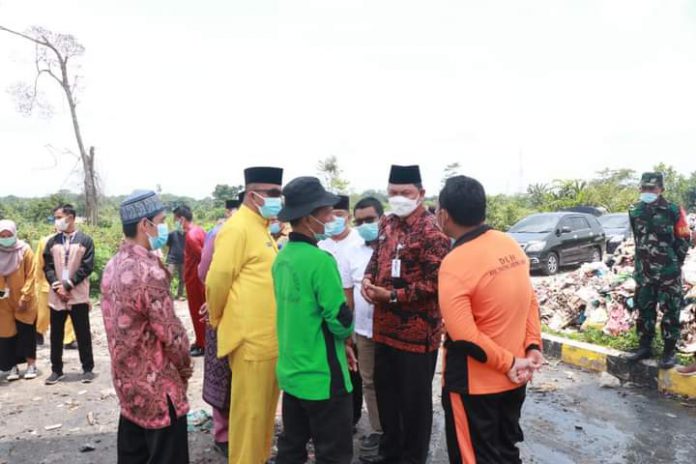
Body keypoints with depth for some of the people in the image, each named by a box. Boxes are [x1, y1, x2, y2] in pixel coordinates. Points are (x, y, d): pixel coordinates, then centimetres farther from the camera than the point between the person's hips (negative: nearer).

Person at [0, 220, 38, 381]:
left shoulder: (25, 250, -8)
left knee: (26, 332, 2)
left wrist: (24, 297, -12)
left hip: (24, 301, -2)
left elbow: (31, 276, -8)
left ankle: (31, 365, 12)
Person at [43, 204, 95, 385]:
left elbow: (87, 266, -7)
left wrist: (68, 285, -12)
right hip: (56, 296, 3)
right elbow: (47, 267, 5)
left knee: (83, 334, 3)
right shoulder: (52, 241, 8)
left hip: (78, 296, -3)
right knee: (56, 335, 9)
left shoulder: (85, 240, -1)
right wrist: (56, 286, -10)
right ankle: (56, 370, 21)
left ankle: (87, 369, 14)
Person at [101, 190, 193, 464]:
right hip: (156, 384, -8)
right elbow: (171, 333, -21)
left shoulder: (113, 265, 3)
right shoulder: (148, 272, -24)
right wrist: (186, 368, -4)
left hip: (126, 378, 9)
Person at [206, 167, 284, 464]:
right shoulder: (237, 229, -15)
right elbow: (216, 281, -15)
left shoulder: (260, 228, 14)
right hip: (250, 340, -9)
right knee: (249, 413, 4)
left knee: (265, 410, 19)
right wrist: (218, 322, -2)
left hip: (270, 338, 9)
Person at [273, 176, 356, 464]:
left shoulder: (282, 257, 4)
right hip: (322, 376, -8)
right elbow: (340, 321, -19)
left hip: (291, 371, 8)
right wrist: (346, 334, 4)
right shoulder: (320, 260, -22)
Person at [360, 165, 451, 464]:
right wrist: (368, 279, -1)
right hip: (384, 326, 8)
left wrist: (392, 296, -21)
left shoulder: (432, 232, -17)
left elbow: (435, 284, -20)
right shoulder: (387, 224, 8)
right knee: (385, 390, 20)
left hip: (417, 332, -8)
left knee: (415, 398, 9)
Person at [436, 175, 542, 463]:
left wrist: (508, 363, -15)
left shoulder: (455, 262, -22)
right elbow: (530, 301, 6)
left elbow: (464, 335, -25)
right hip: (513, 379, 7)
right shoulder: (511, 245, 1)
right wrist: (533, 346, 0)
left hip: (474, 384, -7)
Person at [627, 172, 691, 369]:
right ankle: (645, 347, 22)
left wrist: (674, 261, 0)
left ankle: (670, 351, 10)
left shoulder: (673, 211, -9)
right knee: (644, 310, 11)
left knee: (670, 312, 1)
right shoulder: (635, 211, 4)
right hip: (644, 272, 5)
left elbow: (684, 238, -2)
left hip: (668, 272, -5)